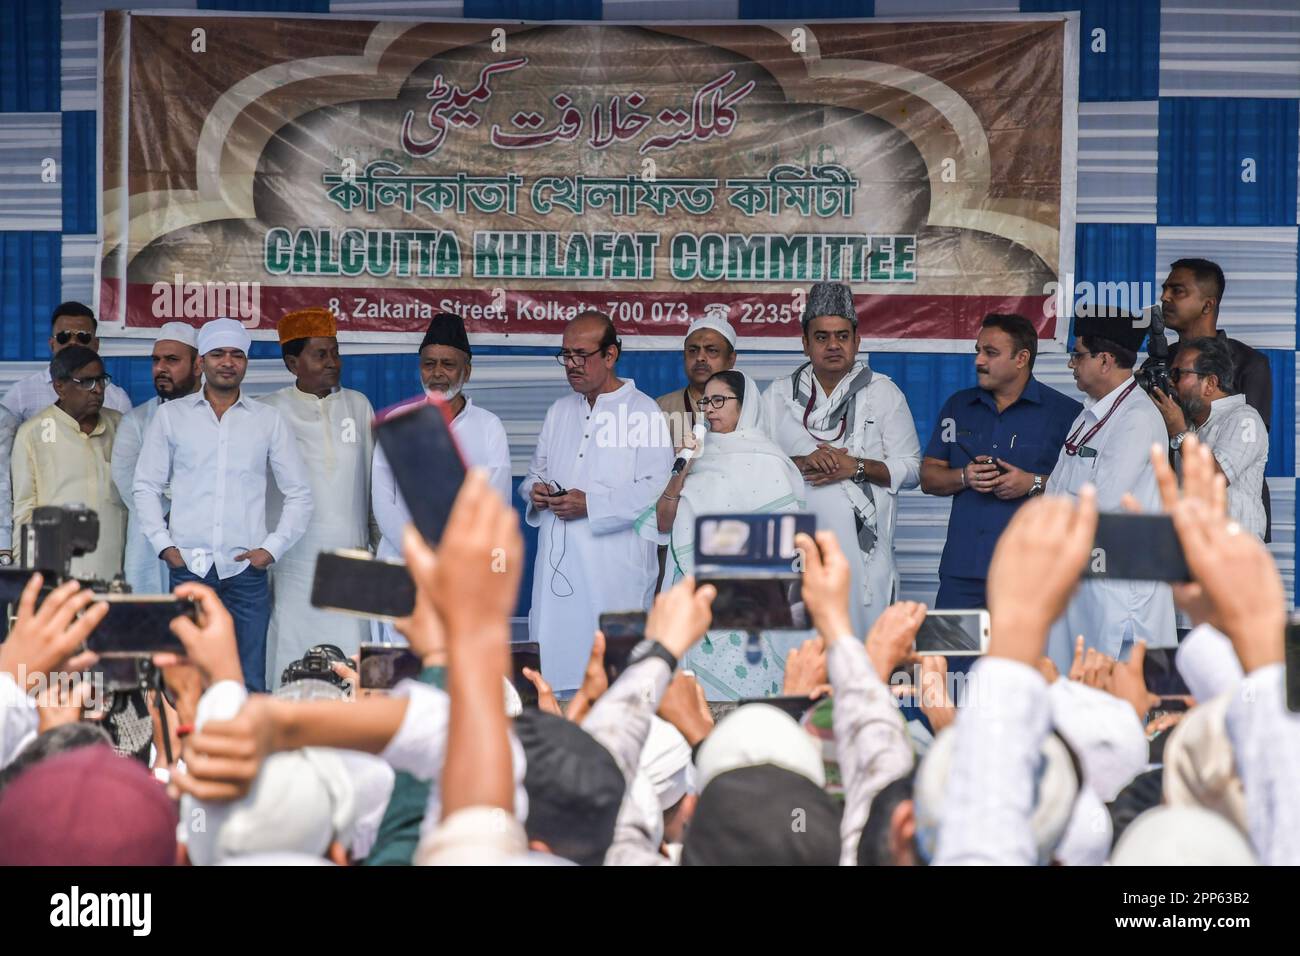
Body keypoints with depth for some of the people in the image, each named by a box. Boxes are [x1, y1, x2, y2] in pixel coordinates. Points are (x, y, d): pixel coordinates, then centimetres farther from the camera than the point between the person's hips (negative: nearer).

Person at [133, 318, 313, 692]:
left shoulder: (268, 420, 11)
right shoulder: (170, 415, 11)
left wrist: (271, 548, 0)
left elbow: (299, 494, 12)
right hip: (189, 566, 0)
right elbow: (145, 486, 11)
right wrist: (164, 545, 0)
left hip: (246, 568, 0)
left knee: (250, 684, -3)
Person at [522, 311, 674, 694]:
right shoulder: (559, 412, 19)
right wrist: (536, 491, 3)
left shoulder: (642, 411, -3)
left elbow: (656, 489, -11)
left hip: (615, 570, -6)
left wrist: (591, 505, -17)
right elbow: (536, 472, 28)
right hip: (557, 564, 6)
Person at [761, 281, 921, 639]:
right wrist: (801, 464, -10)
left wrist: (858, 468, -10)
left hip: (863, 549, -1)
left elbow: (911, 468, 6)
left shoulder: (884, 393, 9)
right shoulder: (778, 395, 13)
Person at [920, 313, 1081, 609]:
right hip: (962, 570, 4)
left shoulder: (1065, 412, 2)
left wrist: (1034, 483, -15)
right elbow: (928, 477, 15)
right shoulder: (958, 406, 15)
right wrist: (965, 477, -5)